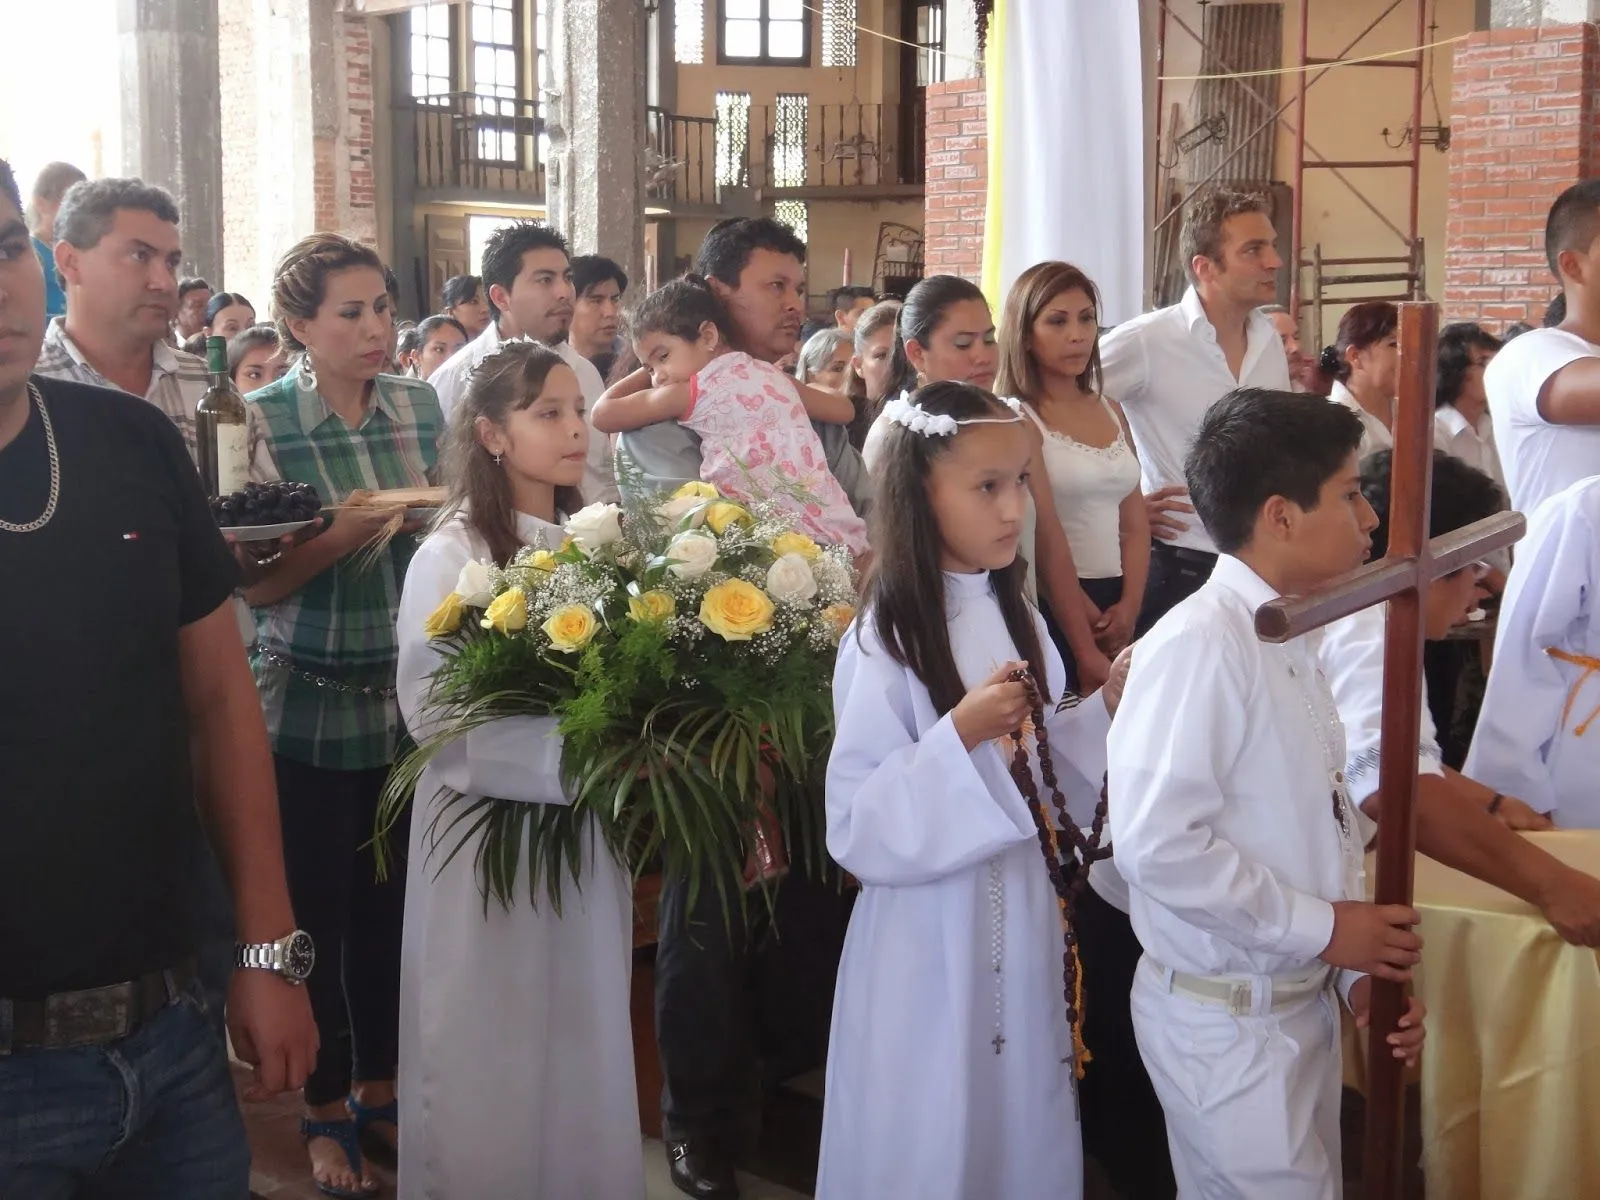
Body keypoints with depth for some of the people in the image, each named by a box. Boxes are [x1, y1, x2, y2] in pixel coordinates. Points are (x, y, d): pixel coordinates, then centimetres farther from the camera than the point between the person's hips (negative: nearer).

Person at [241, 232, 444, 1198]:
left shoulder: (420, 405, 3)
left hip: (410, 699, 4)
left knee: (392, 903, 11)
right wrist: (341, 536, -25)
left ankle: (378, 1089, 31)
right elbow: (253, 585, -12)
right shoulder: (262, 421, -9)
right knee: (318, 910, 6)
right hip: (310, 705, -3)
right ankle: (326, 1112, 25)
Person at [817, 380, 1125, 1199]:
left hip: (1027, 925, 6)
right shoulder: (885, 643, -16)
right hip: (934, 942, -6)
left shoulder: (1019, 621, 4)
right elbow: (855, 830, -20)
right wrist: (959, 735, -28)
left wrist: (1106, 707, -2)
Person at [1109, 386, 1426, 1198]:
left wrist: (1359, 965, 1)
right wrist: (1321, 929, -19)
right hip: (1226, 1018, -8)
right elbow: (1156, 841, -27)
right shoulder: (1200, 645, -21)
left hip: (1304, 1002, 9)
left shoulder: (1293, 645, 6)